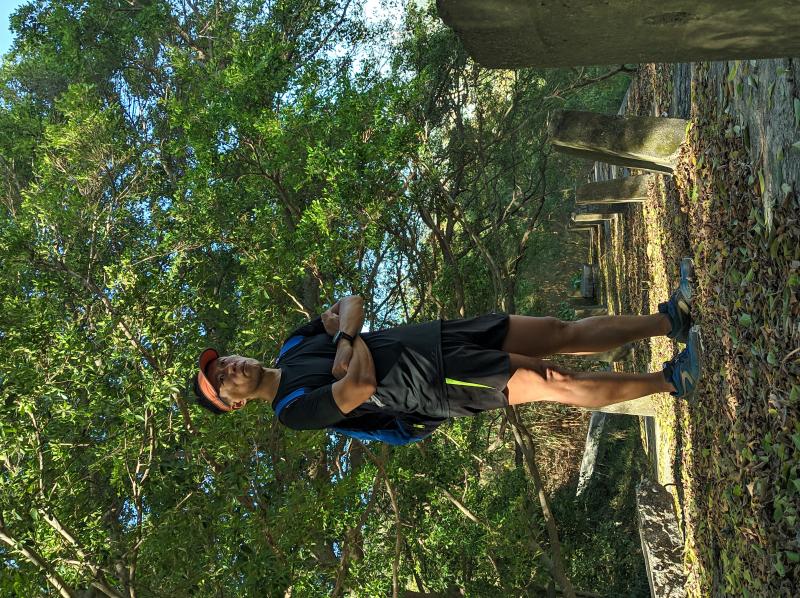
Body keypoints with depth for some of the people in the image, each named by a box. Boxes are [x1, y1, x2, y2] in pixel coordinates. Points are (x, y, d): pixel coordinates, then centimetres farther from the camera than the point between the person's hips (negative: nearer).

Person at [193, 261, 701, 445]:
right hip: (442, 384, -6)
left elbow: (353, 303, 7)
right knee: (557, 385, -15)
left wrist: (344, 337, -13)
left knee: (563, 332, -1)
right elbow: (361, 387, -24)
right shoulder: (295, 409, -9)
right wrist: (355, 345, -7)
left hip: (439, 337, 7)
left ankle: (670, 320, 5)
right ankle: (671, 380, -3)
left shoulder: (295, 344, 13)